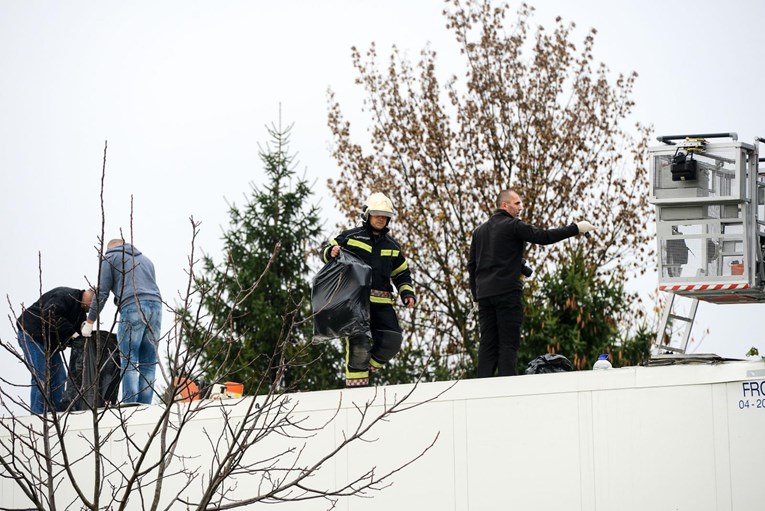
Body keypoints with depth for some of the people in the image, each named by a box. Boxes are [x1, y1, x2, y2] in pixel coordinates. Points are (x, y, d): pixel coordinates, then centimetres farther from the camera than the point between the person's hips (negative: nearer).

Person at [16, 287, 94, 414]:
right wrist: (70, 331, -31)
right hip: (32, 335, -10)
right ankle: (38, 414, -14)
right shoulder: (65, 296, -22)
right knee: (41, 378, -14)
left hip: (50, 341, 10)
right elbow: (50, 315, -34)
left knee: (58, 377, 5)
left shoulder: (81, 311, 11)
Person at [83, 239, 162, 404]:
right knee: (149, 364, 4)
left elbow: (102, 293, 8)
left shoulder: (110, 258, 15)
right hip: (155, 305, 5)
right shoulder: (145, 259, 33)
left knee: (128, 363, -5)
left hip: (132, 308, -5)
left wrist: (89, 322, 15)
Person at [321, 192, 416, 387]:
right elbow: (326, 252, 13)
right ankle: (356, 382, -11)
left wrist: (407, 293, 9)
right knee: (358, 341, -15)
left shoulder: (392, 246, 22)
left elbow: (402, 274, 27)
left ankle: (369, 365, 14)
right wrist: (331, 252, -12)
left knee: (392, 340, -8)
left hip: (381, 303, 5)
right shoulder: (351, 236, 8)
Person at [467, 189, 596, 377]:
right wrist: (576, 228, -4)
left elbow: (471, 265, 18)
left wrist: (476, 294, 21)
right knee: (508, 343, -6)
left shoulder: (479, 231, 18)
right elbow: (543, 237, -10)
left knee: (487, 343, 6)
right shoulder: (513, 226, -3)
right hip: (508, 291, -7)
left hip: (484, 293, 7)